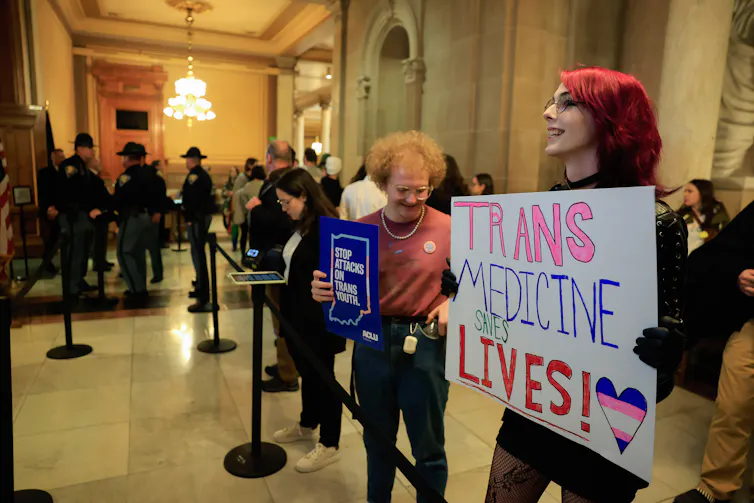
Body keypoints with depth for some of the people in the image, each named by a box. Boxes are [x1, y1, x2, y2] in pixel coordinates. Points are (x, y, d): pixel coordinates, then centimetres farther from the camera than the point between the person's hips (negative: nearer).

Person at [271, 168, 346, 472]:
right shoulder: (300, 225, 9)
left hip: (319, 319, -9)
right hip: (298, 314, 9)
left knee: (322, 377, 5)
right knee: (307, 372, 24)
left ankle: (329, 446, 23)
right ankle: (307, 426, 44)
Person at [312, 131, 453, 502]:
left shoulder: (448, 228, -7)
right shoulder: (360, 230, -1)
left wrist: (454, 302, -17)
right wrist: (323, 290, -18)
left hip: (425, 343, -2)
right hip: (372, 342, 3)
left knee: (428, 446, 13)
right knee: (377, 439, 22)